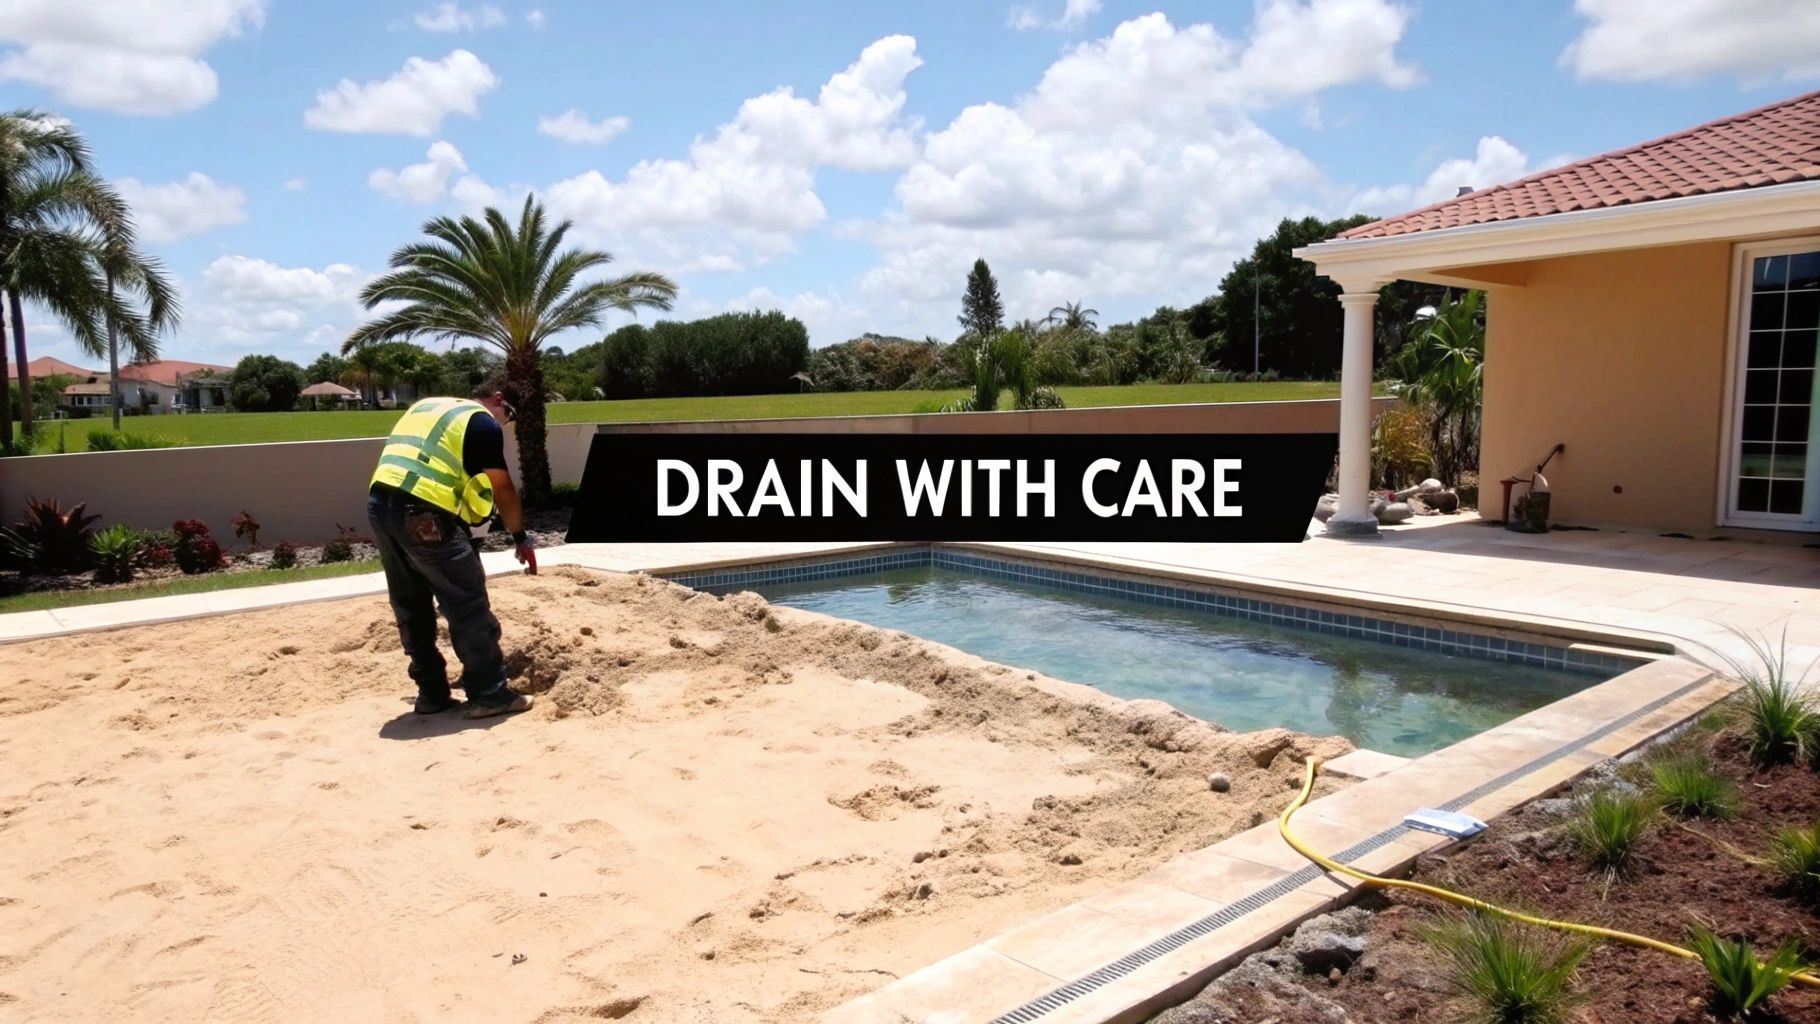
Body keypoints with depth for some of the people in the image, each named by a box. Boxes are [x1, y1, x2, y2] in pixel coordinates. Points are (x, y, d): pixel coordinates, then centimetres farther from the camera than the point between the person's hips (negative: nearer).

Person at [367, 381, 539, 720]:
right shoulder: (483, 422, 4)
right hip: (423, 513, -8)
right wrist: (521, 537, 12)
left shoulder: (425, 406, 27)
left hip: (379, 503, 8)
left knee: (411, 607, 16)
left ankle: (431, 694, 22)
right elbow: (501, 489, 1)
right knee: (468, 605, 1)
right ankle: (489, 694, 4)